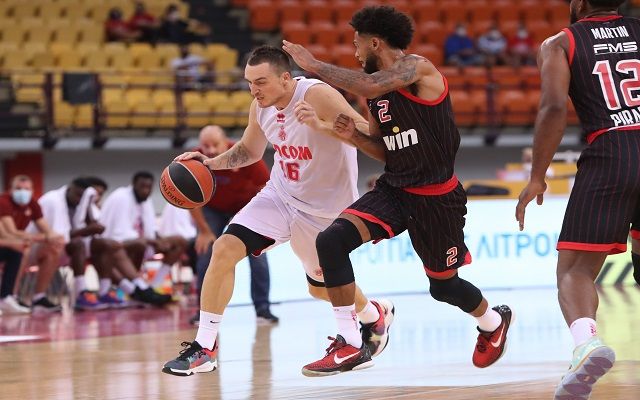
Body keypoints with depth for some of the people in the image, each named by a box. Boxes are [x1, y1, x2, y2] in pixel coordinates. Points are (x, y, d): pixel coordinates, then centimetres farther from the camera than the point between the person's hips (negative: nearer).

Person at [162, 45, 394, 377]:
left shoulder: (317, 95, -26)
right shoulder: (261, 107, -6)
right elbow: (249, 151, 14)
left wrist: (321, 125, -47)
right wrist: (212, 162, -4)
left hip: (326, 209, -5)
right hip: (280, 196, 5)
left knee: (321, 287, 14)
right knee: (225, 249, -15)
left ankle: (376, 316, 49)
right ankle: (204, 347, -10)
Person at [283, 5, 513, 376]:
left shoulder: (417, 68, -16)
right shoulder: (377, 88, 8)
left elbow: (371, 86, -37)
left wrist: (314, 64, -28)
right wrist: (355, 136, -4)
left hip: (436, 197, -6)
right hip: (394, 189, 7)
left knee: (443, 285, 11)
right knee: (331, 240, -19)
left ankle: (494, 321, 46)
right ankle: (349, 345, -16)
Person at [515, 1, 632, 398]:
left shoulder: (559, 44, 9)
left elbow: (555, 108, -6)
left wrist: (537, 178, -3)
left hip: (609, 155, -3)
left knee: (575, 269, 0)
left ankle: (587, 340, -29)